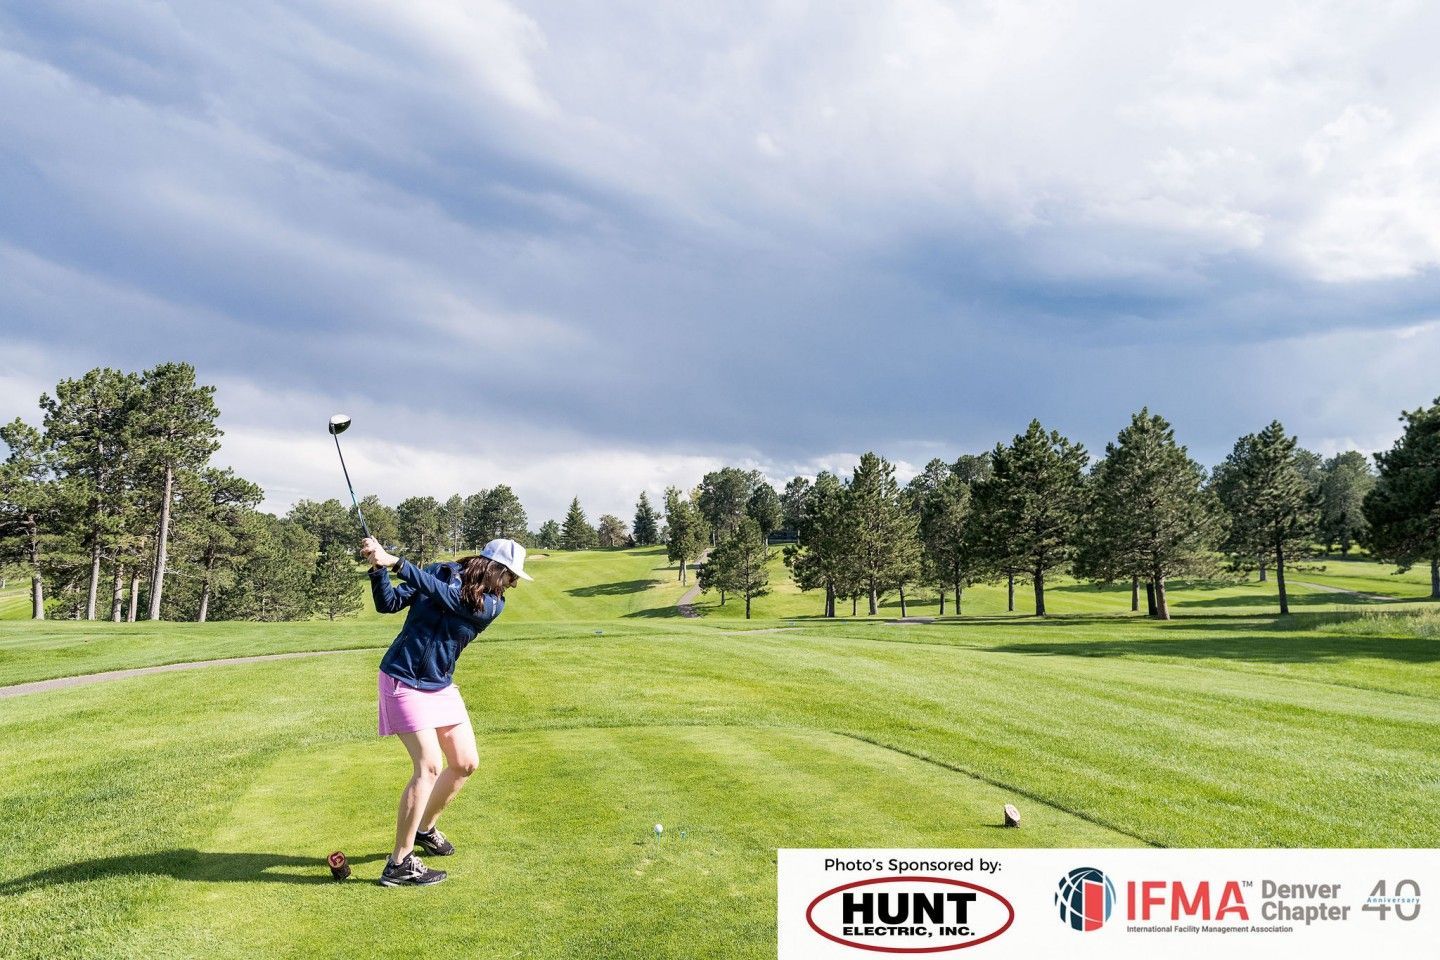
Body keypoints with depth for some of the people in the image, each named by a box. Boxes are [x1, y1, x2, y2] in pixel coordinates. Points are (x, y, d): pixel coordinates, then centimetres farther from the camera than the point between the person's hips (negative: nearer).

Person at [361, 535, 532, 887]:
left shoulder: (492, 605, -6)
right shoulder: (440, 572, -9)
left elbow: (444, 595, -22)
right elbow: (389, 604, -9)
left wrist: (395, 562, -31)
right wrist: (379, 571, -27)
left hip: (441, 686, 5)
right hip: (404, 680, -5)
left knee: (466, 763, 7)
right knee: (428, 766, -14)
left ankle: (425, 828, 33)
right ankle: (399, 864, -5)